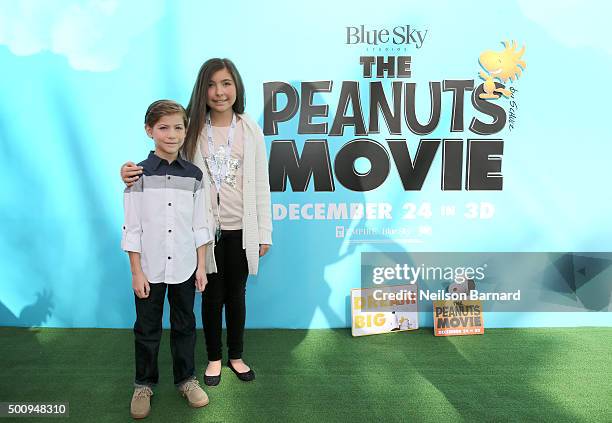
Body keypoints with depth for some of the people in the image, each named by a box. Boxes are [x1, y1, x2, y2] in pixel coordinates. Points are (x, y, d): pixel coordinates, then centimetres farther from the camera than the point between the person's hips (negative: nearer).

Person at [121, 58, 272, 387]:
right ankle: (214, 358, 35)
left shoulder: (250, 130, 0)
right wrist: (133, 173, -24)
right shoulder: (192, 129, -3)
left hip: (241, 230, 1)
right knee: (212, 296, 13)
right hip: (206, 230, -1)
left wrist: (264, 233, 0)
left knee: (237, 295, 15)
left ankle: (236, 356, 36)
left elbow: (261, 186, 1)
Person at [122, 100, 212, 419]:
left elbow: (199, 224, 4)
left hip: (184, 267, 2)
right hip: (149, 268, -2)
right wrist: (136, 272, -7)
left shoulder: (193, 175, 0)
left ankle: (186, 379, 32)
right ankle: (144, 383, 31)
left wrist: (201, 266, 3)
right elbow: (132, 228, -6)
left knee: (184, 325, 14)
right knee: (147, 329, 12)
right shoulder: (139, 174, -7)